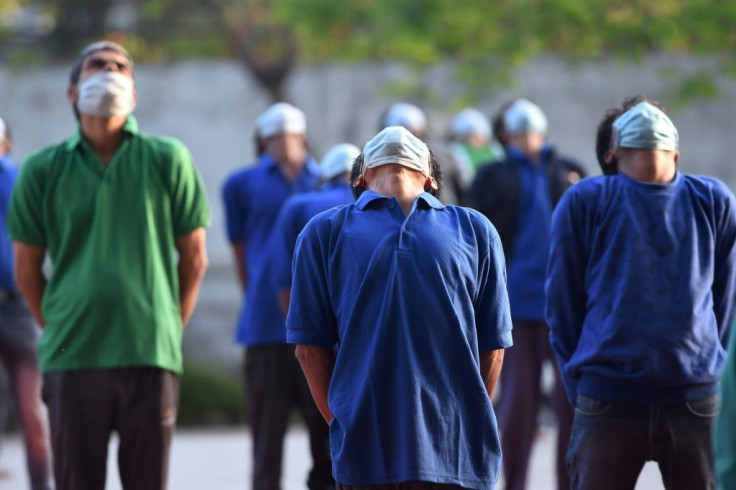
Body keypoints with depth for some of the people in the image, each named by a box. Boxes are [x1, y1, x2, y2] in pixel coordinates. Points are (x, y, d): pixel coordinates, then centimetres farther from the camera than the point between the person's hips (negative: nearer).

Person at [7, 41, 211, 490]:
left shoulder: (167, 160, 4)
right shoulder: (43, 170, 4)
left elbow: (194, 258, 9)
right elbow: (27, 268, 10)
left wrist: (171, 330, 7)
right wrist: (57, 330, 8)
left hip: (151, 355, 0)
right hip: (72, 359, 0)